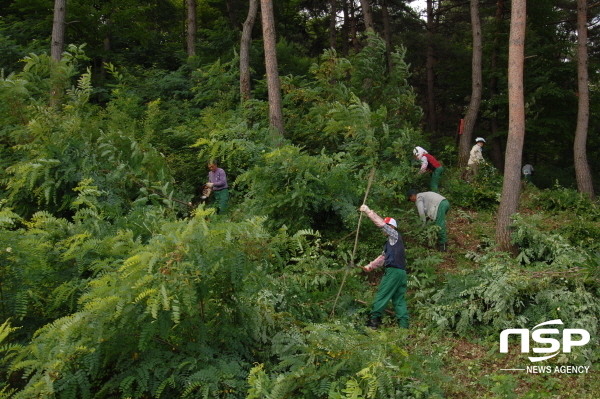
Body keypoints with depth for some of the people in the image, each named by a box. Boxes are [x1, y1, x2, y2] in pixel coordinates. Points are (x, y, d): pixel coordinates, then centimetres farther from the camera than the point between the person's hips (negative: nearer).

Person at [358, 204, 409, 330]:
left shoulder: (395, 235, 0)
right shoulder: (390, 241, 26)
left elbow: (381, 223, -10)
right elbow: (382, 258, 25)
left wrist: (368, 211, -8)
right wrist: (370, 266, 18)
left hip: (393, 271, -10)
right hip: (401, 272, 10)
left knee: (381, 296, -6)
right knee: (399, 299, 7)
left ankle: (373, 320, -5)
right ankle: (404, 325, 4)